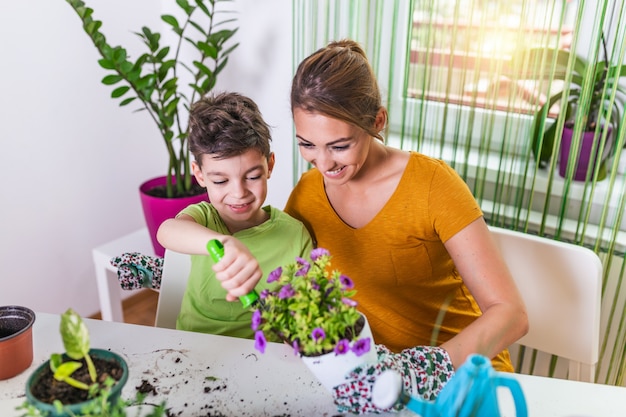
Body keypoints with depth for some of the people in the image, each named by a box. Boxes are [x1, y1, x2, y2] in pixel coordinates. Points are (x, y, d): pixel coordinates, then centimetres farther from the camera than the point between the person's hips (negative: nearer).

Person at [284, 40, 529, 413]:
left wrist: (423, 368, -35)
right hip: (371, 368, 3)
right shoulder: (307, 193, -5)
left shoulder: (431, 183, -18)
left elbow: (511, 313, -21)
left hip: (462, 367, -3)